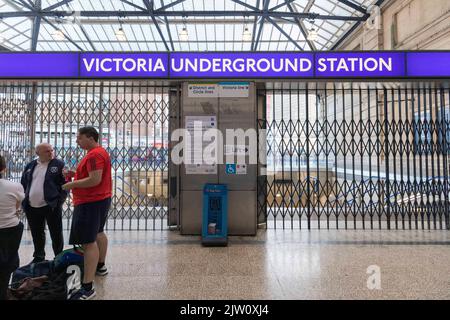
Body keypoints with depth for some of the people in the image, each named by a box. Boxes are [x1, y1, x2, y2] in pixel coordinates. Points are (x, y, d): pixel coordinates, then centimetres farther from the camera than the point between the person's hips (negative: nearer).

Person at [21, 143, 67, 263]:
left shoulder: (59, 164, -4)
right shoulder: (30, 166, 11)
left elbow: (65, 183, -7)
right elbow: (23, 184, 16)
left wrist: (59, 201, -13)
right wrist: (24, 202, 8)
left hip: (52, 206, -5)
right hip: (32, 207, 5)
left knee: (56, 234, 4)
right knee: (36, 234, 17)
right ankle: (38, 257, 35)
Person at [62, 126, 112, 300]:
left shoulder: (94, 155, -20)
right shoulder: (100, 152, 14)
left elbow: (95, 180, -27)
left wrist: (72, 184, -16)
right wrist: (76, 174, 8)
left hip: (91, 203, -11)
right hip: (101, 199, 12)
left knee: (88, 242, -11)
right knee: (98, 233, 24)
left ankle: (87, 287, -9)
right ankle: (100, 266, 41)